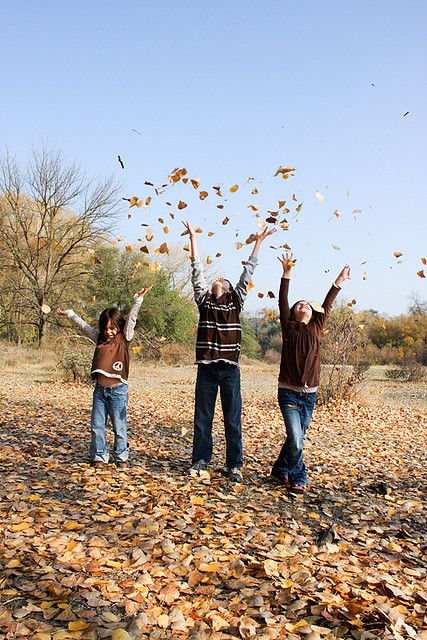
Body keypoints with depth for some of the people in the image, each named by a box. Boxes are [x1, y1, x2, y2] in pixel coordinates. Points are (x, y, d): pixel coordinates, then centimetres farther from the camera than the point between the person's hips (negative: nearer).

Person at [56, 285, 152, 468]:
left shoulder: (124, 338, 1)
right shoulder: (100, 338, 12)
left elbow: (131, 319, -8)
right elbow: (83, 325, 20)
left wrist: (138, 299, -16)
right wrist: (68, 313, 27)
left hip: (118, 390, -4)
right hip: (100, 389, 4)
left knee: (119, 427, 4)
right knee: (97, 426, 7)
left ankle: (121, 456, 17)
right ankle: (99, 456, 19)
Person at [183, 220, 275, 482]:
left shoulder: (236, 302, 10)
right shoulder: (204, 301, 11)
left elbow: (247, 273, 11)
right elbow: (197, 271, 10)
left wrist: (258, 243, 13)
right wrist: (193, 238, 9)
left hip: (230, 368, -1)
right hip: (206, 367, 1)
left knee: (233, 419, 4)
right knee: (202, 417, 7)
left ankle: (234, 465, 12)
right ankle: (201, 461, 18)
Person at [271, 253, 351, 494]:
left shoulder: (316, 329, 9)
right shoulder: (289, 328, 1)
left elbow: (326, 306, 12)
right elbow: (283, 302, -6)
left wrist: (339, 281, 13)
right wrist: (287, 273, -11)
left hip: (310, 393, 4)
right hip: (289, 392, -4)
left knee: (297, 438, 13)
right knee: (296, 440, -11)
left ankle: (281, 470, 33)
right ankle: (298, 478, 10)